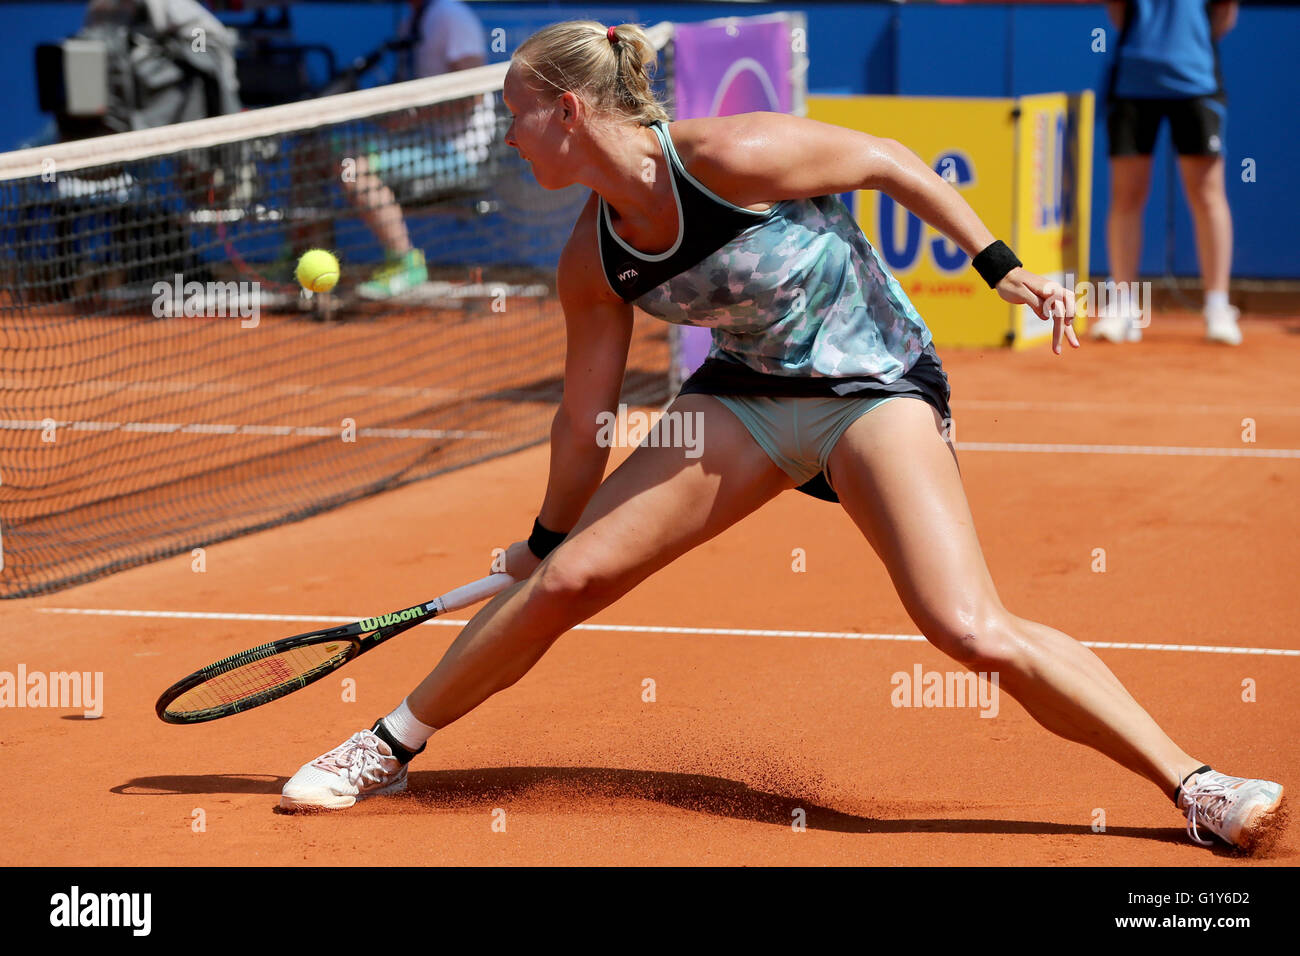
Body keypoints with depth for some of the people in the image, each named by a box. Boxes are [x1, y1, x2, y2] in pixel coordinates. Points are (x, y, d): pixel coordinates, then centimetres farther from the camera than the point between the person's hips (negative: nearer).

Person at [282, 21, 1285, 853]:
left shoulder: (730, 155, -26)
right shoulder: (593, 263, -6)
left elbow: (886, 159, -12)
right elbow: (585, 420, 7)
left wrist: (1002, 265, -11)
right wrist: (548, 533, 16)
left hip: (874, 384, -6)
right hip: (748, 397, 6)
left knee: (974, 631, -23)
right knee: (562, 580, -4)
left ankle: (1196, 786, -12)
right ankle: (387, 749, 15)